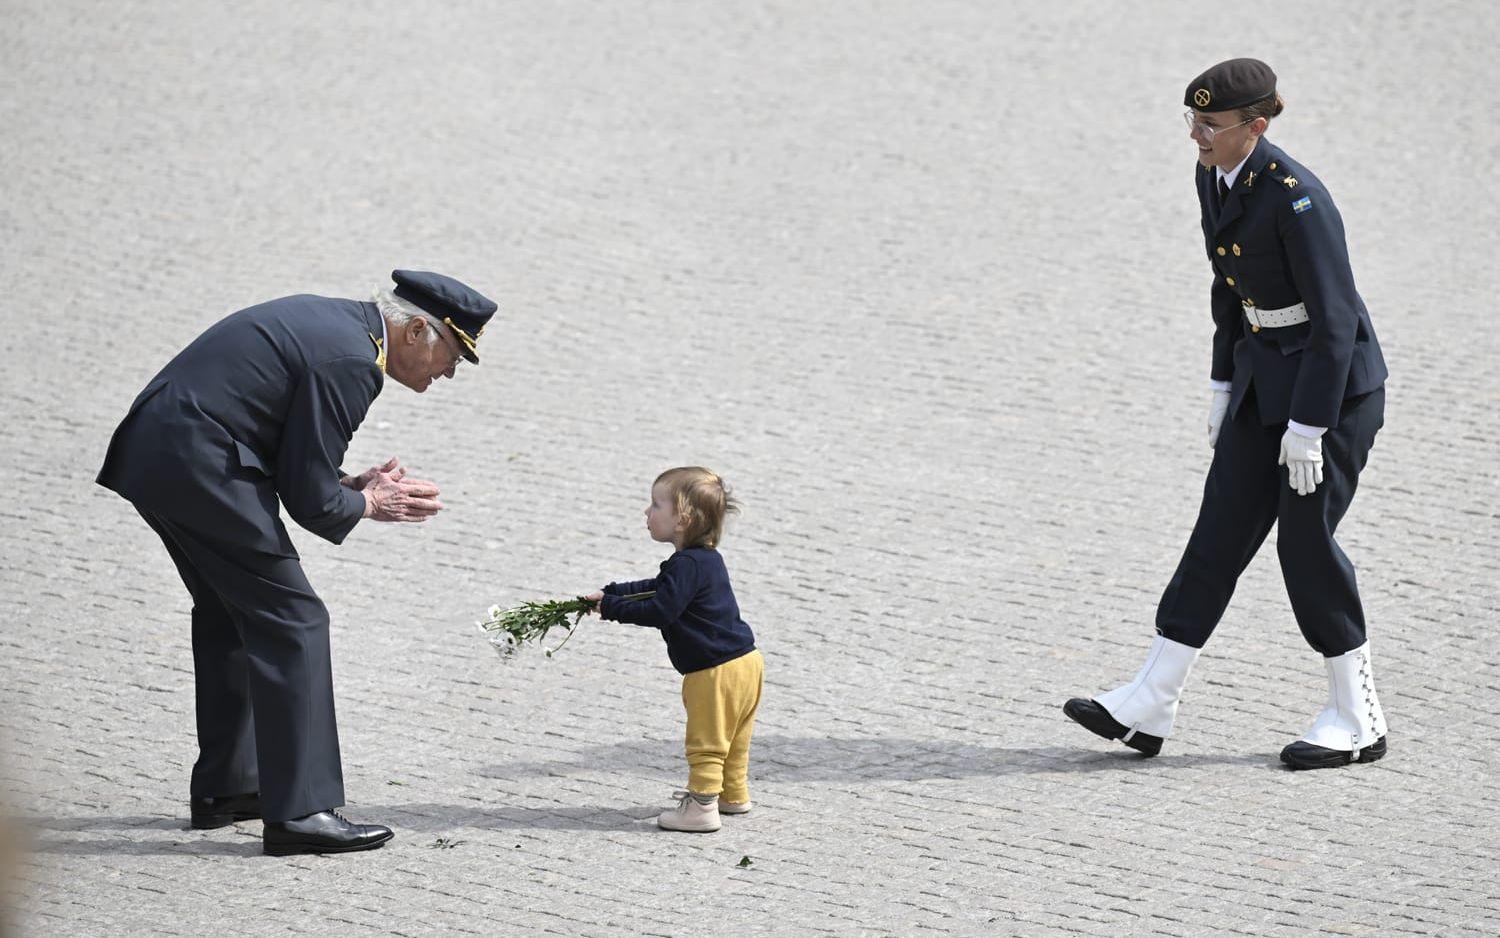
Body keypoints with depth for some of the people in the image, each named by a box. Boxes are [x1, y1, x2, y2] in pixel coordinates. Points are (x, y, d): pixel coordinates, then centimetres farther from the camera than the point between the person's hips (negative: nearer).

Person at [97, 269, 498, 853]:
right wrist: (367, 504, 5)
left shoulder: (334, 322, 17)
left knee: (231, 615, 23)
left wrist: (355, 485, 13)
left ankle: (223, 788, 31)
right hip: (199, 468, -11)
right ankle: (300, 811, -7)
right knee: (291, 622, -6)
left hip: (152, 452, 11)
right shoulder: (350, 361, -14)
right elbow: (311, 502, -13)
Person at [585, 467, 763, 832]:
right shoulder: (705, 559, 12)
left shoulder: (687, 566, -22)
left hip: (717, 671, -10)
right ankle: (734, 794, 35)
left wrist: (611, 607, -15)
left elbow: (660, 610, -25)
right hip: (743, 661, 10)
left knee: (706, 742, -3)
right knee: (732, 739, 23)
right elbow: (656, 588, 23)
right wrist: (610, 593, 17)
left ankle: (701, 806, 0)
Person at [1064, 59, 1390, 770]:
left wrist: (1307, 428, -22)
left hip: (1333, 381, -9)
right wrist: (1224, 387, 17)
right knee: (1221, 530, 5)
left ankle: (1358, 722, 9)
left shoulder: (1295, 198, -24)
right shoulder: (1213, 178, 3)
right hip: (1265, 371, 9)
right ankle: (1147, 708, 4)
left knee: (1305, 538, -4)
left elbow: (1335, 318, -23)